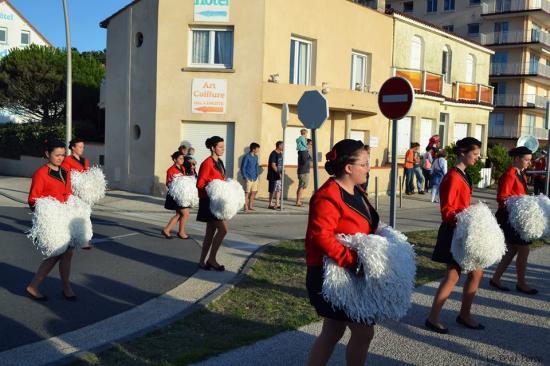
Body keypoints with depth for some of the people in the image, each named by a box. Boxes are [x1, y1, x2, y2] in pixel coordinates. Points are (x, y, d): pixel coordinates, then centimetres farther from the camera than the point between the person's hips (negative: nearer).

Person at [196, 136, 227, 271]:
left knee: (211, 232, 11)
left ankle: (202, 261, 18)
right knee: (223, 229, -12)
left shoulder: (219, 162, 13)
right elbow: (200, 184, -15)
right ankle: (211, 259, 0)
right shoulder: (207, 163, -14)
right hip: (209, 201, -9)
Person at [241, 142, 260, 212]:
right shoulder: (247, 157, -12)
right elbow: (243, 167, -11)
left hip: (255, 178, 8)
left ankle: (250, 206, 22)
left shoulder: (256, 157, 10)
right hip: (249, 178, -8)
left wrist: (257, 174, 11)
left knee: (254, 192, 11)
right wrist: (245, 177, -14)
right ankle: (246, 207, 3)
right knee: (247, 193, -3)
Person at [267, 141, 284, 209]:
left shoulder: (280, 154, 13)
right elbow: (273, 165, -19)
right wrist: (278, 173, -23)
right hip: (274, 175, -9)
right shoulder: (273, 154, -14)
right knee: (273, 191, -2)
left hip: (279, 175, 9)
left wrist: (281, 172, 13)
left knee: (279, 190, 10)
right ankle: (270, 204, 8)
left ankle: (277, 204, 16)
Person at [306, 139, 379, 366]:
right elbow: (321, 236, -30)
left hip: (349, 275, 10)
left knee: (333, 332, 16)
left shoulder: (356, 192, 11)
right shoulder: (329, 196, -21)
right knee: (363, 332, -1)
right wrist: (353, 262, -29)